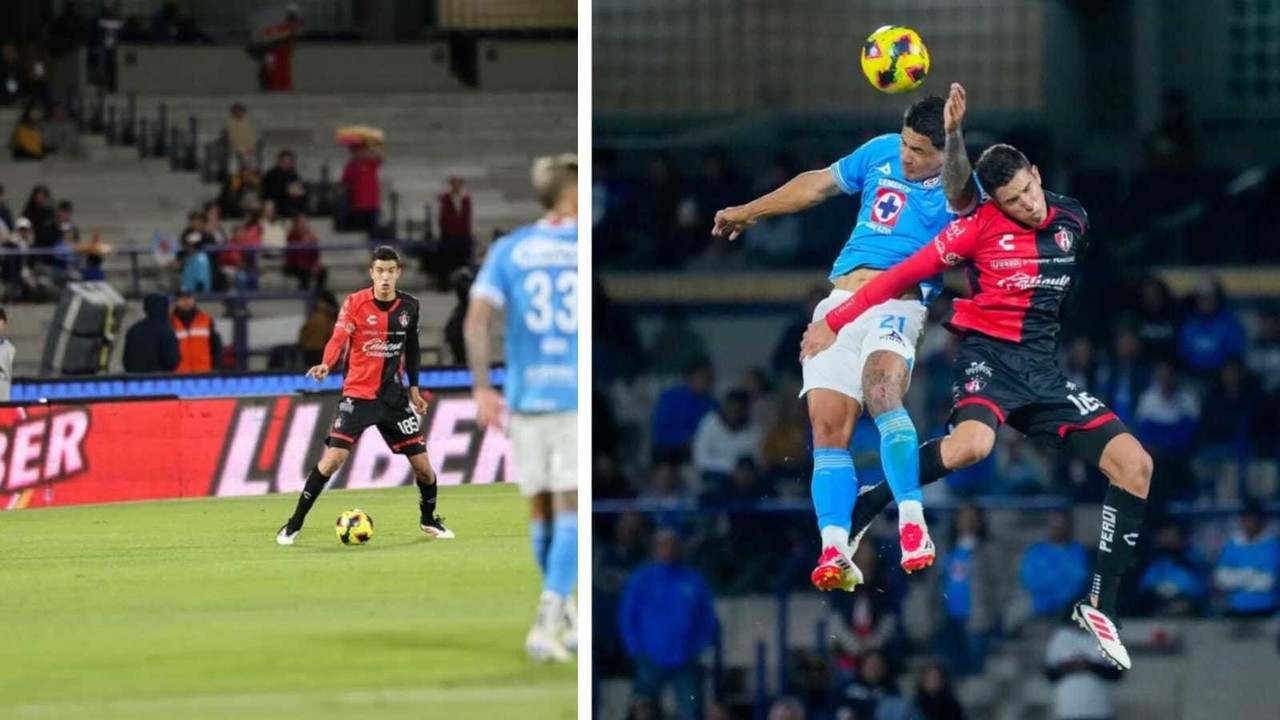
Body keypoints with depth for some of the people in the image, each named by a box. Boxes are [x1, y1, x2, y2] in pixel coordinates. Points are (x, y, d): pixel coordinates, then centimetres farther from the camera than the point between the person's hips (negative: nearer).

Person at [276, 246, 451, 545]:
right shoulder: (355, 303, -9)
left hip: (394, 397, 4)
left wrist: (414, 387, 16)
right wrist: (326, 365, -41)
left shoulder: (409, 306, 3)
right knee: (333, 458, -16)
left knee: (422, 464, 2)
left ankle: (429, 520, 29)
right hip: (358, 395, -4)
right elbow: (339, 338, -23)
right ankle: (294, 525, -6)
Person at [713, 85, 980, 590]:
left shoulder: (956, 190, -6)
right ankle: (835, 552, -13)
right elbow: (817, 185, 24)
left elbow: (957, 186, -32)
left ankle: (912, 525, -35)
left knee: (881, 389, -33)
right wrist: (749, 212, 33)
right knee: (828, 427, -7)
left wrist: (954, 134, -51)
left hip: (897, 306, -6)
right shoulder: (882, 152, 11)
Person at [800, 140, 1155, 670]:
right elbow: (906, 274, -5)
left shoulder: (1072, 220, 7)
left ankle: (1100, 605, -1)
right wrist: (835, 322, -5)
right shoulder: (980, 226, -7)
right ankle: (869, 503, -18)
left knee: (1135, 464, -8)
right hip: (989, 355, -5)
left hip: (1043, 368, 6)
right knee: (972, 443, -40)